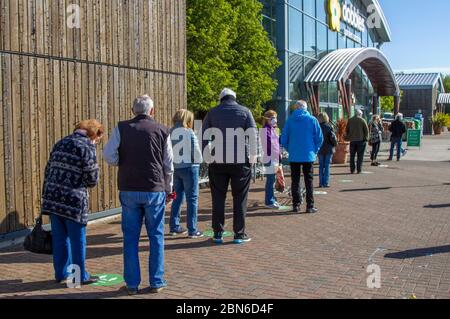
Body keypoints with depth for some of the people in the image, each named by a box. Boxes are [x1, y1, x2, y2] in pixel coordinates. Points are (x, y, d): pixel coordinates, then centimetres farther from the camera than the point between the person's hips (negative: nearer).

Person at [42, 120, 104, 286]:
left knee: (59, 238, 15)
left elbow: (48, 171, 15)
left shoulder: (61, 143, 15)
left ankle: (61, 273, 25)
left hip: (52, 197, 7)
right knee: (77, 240, 5)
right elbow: (92, 179, -9)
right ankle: (80, 276, 14)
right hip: (73, 201, -7)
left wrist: (46, 196, 19)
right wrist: (91, 182, 15)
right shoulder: (88, 147, -7)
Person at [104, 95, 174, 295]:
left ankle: (132, 284, 12)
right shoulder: (162, 131, 2)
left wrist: (122, 164, 11)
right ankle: (156, 282, 13)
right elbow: (169, 164, 4)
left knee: (130, 238, 8)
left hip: (129, 190, 1)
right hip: (155, 190, 0)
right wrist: (169, 189, 16)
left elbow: (108, 155, -9)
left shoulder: (122, 128, 1)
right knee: (156, 237, 10)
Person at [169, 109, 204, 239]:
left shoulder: (171, 132, 3)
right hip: (189, 167, -6)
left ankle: (174, 227, 20)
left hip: (175, 167, 6)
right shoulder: (189, 132, -11)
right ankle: (192, 230, 1)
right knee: (192, 199, 1)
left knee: (178, 198, 16)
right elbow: (196, 150, -9)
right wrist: (198, 161, 8)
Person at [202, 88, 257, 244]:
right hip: (241, 161, -1)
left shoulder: (212, 113, 8)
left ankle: (218, 233, 10)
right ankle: (239, 234, 7)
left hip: (218, 161, 1)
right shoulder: (245, 111, 4)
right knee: (240, 198, 5)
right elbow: (253, 135, -4)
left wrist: (208, 158, 10)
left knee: (218, 198, 8)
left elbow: (205, 137, 6)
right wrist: (253, 156, 1)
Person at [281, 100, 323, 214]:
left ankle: (296, 205, 12)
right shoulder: (312, 120, -4)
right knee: (309, 181, 6)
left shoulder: (290, 120, -1)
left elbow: (283, 139, 0)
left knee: (295, 181, 10)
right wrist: (315, 150, 9)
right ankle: (310, 206, 5)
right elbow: (320, 138, -4)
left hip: (294, 156, 1)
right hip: (309, 156, -1)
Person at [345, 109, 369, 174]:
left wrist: (348, 138, 17)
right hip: (361, 140, -3)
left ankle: (352, 170, 8)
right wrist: (366, 138, 3)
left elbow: (347, 130, 10)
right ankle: (359, 170, -1)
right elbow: (366, 130, -5)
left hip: (352, 140, 3)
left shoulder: (350, 120, 7)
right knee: (360, 156, 2)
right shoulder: (362, 120, -4)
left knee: (352, 156, 9)